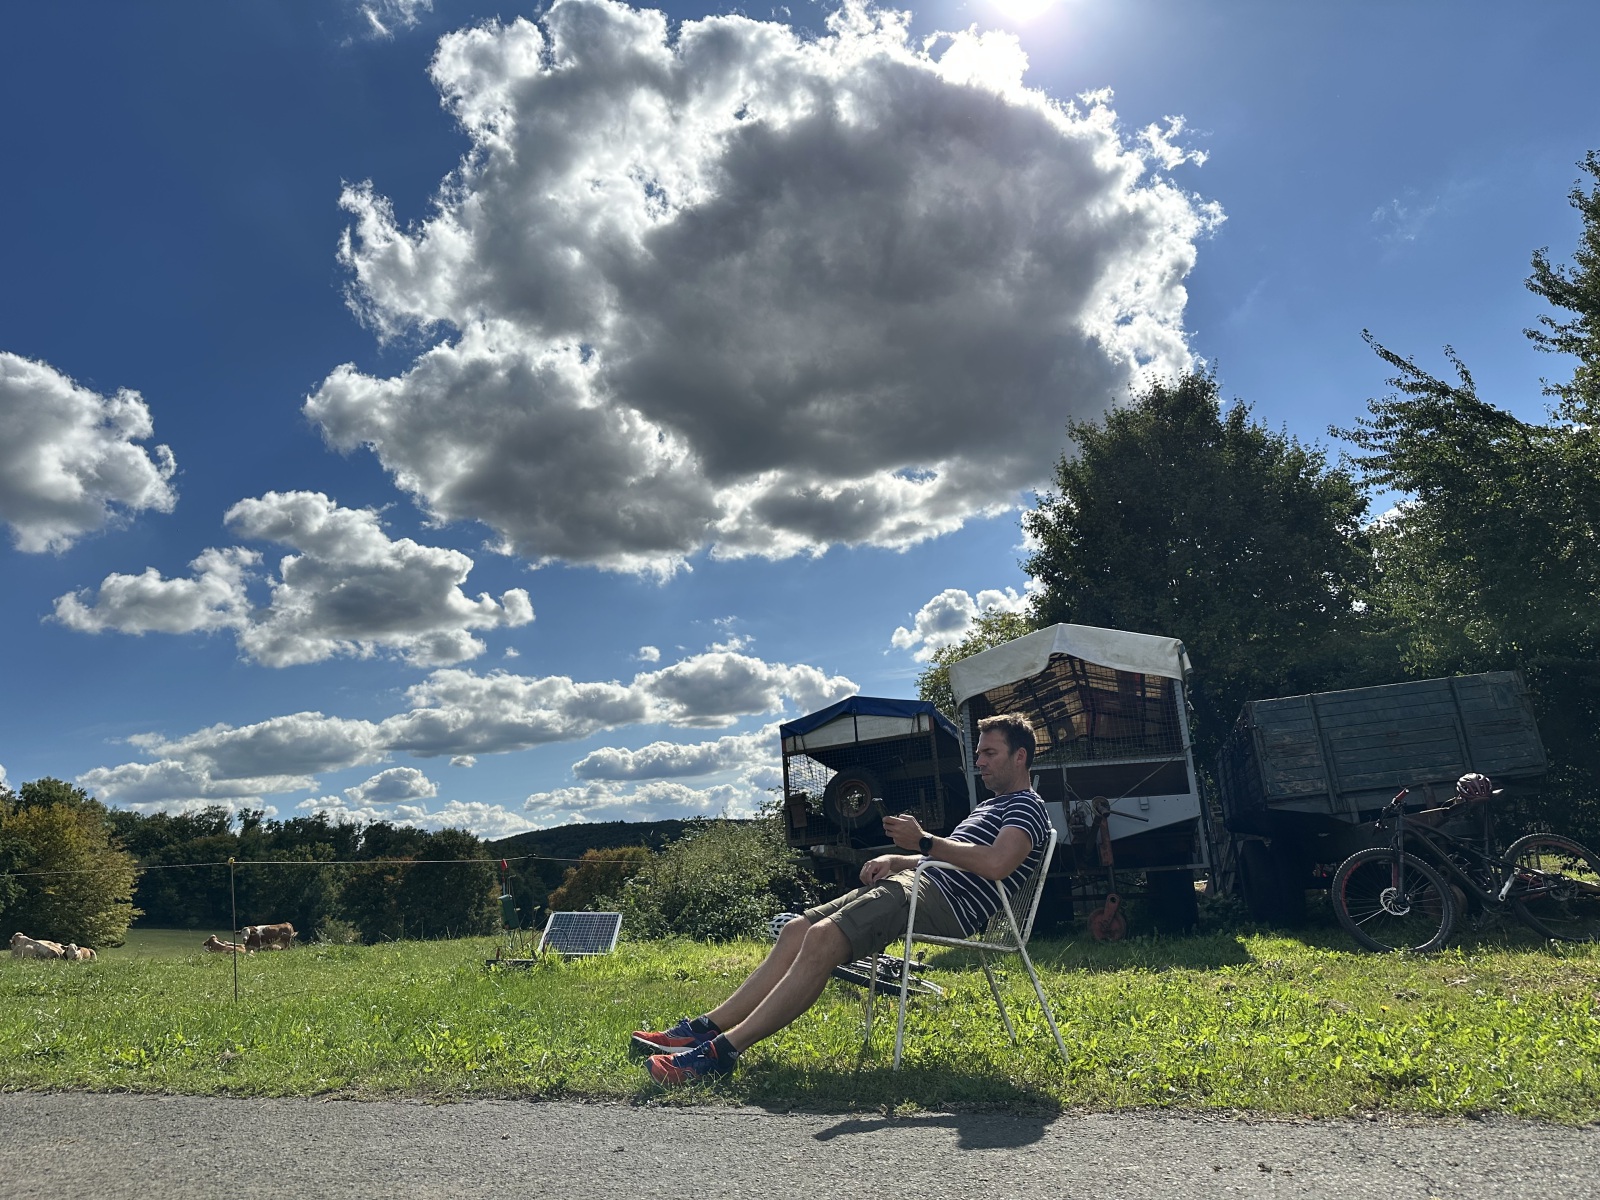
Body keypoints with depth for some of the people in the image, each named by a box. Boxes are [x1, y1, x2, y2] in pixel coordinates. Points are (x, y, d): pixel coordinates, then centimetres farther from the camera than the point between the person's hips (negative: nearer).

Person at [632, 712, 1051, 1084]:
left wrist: (923, 842, -20)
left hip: (945, 901, -10)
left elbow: (996, 863, -22)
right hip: (917, 881, 10)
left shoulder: (1028, 807, -1)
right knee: (797, 930, -4)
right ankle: (706, 1027, -5)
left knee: (824, 938, -28)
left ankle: (723, 1050, -30)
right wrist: (897, 860, 12)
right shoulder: (990, 805, 31)